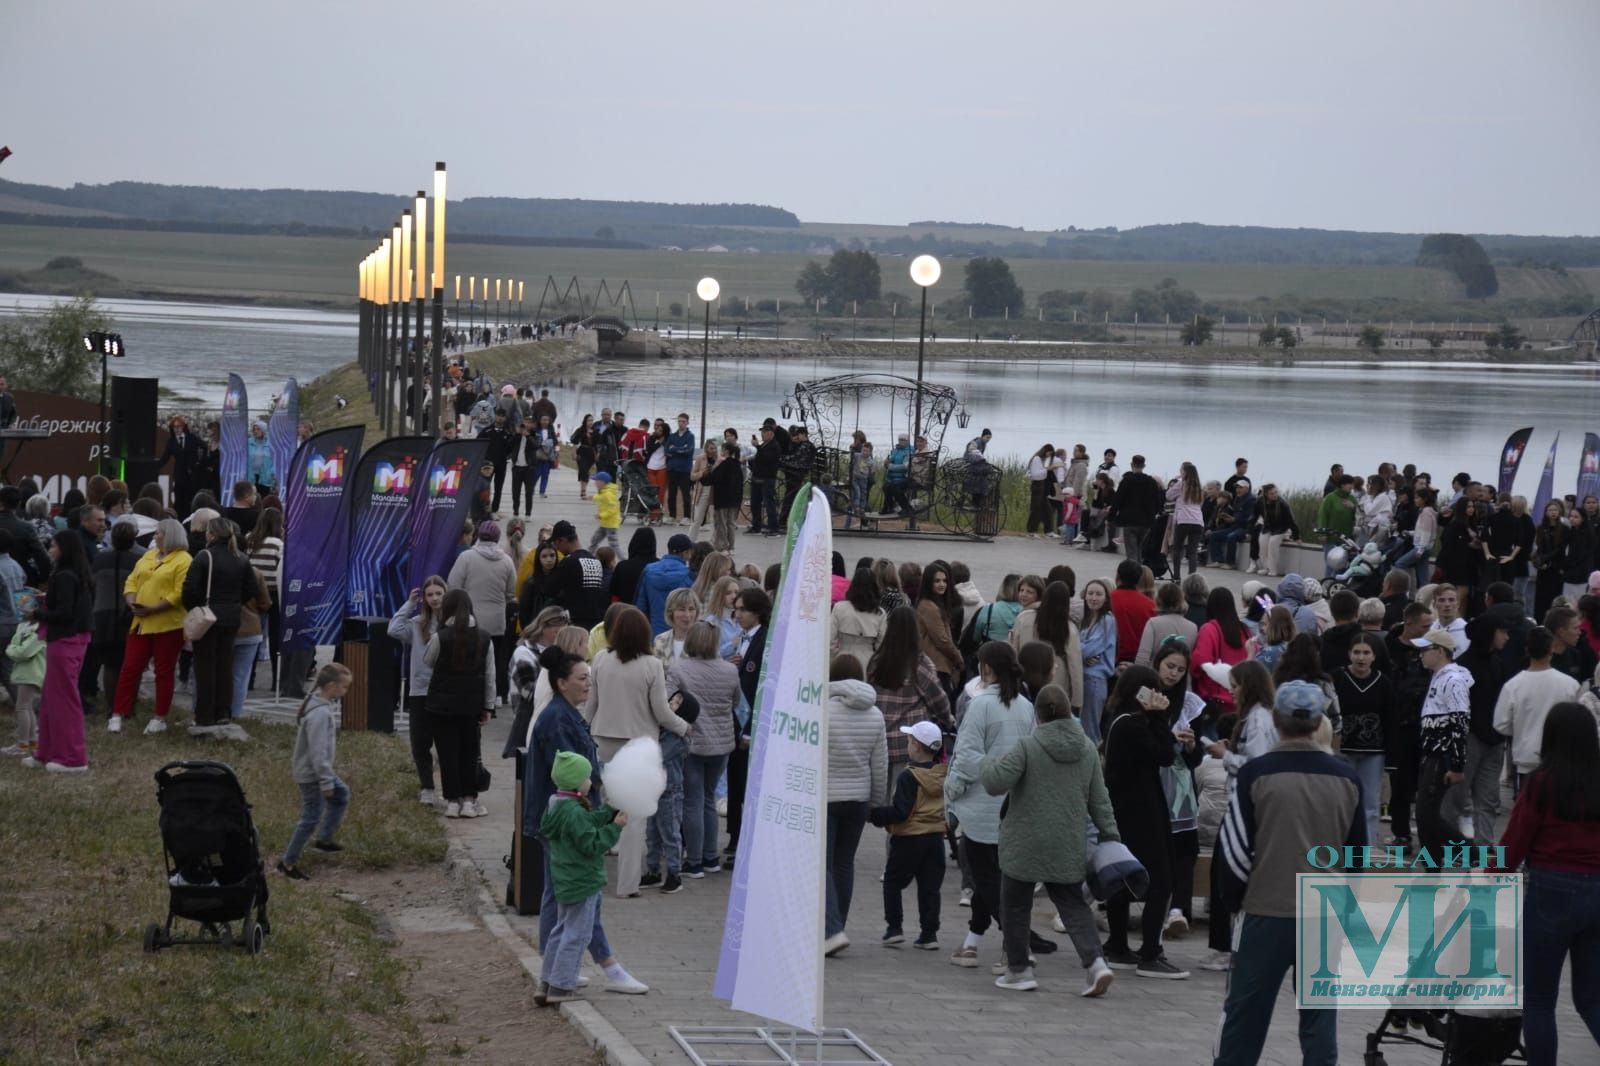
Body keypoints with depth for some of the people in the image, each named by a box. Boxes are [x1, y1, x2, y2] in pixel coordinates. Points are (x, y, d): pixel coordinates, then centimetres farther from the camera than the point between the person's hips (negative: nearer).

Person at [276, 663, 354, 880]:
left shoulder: (313, 703, 5)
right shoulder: (320, 714, -28)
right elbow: (318, 751, -28)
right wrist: (326, 781, -23)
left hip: (316, 770, 10)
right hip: (312, 775, -10)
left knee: (341, 794, 24)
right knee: (311, 818, -3)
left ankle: (323, 838, 33)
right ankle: (288, 861, 6)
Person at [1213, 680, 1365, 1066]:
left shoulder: (1257, 774, -9)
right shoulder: (1345, 778, 2)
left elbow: (1236, 846, -6)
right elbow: (1357, 853, 10)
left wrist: (1235, 899, 9)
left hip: (1266, 912, -3)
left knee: (1245, 1012, 8)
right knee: (1319, 1015, 9)